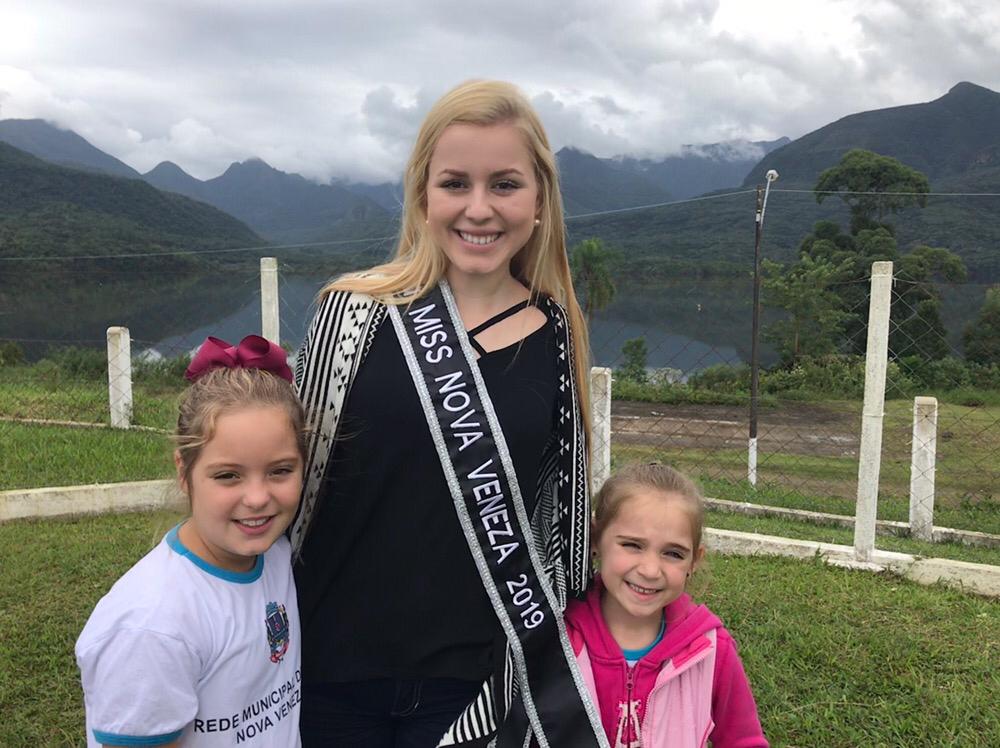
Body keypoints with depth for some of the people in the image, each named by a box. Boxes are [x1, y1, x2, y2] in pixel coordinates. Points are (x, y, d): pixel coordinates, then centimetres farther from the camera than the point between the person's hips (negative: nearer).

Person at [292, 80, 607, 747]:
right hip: (333, 670, -1)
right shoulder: (357, 311, -10)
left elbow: (561, 506, 6)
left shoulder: (556, 336, -3)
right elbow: (297, 473, -2)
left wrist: (548, 643, 11)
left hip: (469, 676, 1)